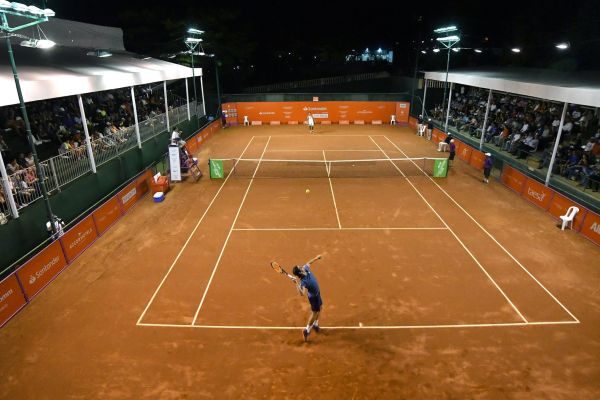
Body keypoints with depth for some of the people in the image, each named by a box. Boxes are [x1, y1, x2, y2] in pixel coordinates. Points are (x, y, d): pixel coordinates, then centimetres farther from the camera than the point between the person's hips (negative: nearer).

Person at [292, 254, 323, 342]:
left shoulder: (306, 269, -20)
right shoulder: (303, 281, -39)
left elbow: (308, 263, 4)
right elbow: (302, 293, -51)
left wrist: (316, 258, 18)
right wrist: (298, 285, -65)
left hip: (317, 293, 8)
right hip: (314, 296, -8)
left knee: (319, 308, 26)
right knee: (314, 312, 7)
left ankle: (315, 324, 47)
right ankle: (307, 330, 24)